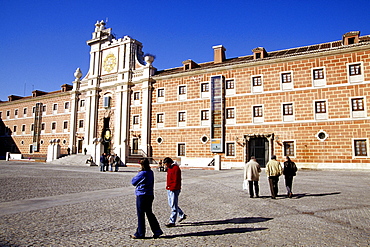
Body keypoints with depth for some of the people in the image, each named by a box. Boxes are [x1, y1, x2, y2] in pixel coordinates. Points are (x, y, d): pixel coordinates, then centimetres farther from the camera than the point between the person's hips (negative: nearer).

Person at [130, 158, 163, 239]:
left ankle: (140, 234, 16)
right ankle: (157, 231, 18)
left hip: (142, 195, -8)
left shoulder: (142, 173, -18)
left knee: (140, 215, 5)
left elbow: (133, 182, -8)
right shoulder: (151, 172, 6)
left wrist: (138, 173, 1)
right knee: (149, 213, 17)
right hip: (150, 195, 8)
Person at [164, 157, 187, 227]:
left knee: (173, 206, -4)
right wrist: (167, 186, 14)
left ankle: (172, 222, 3)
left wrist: (173, 188, -20)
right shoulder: (169, 168, 14)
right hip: (169, 189, 10)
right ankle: (182, 215, 31)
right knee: (171, 204, 16)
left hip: (174, 190, -10)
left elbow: (177, 180, -20)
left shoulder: (176, 168, -16)